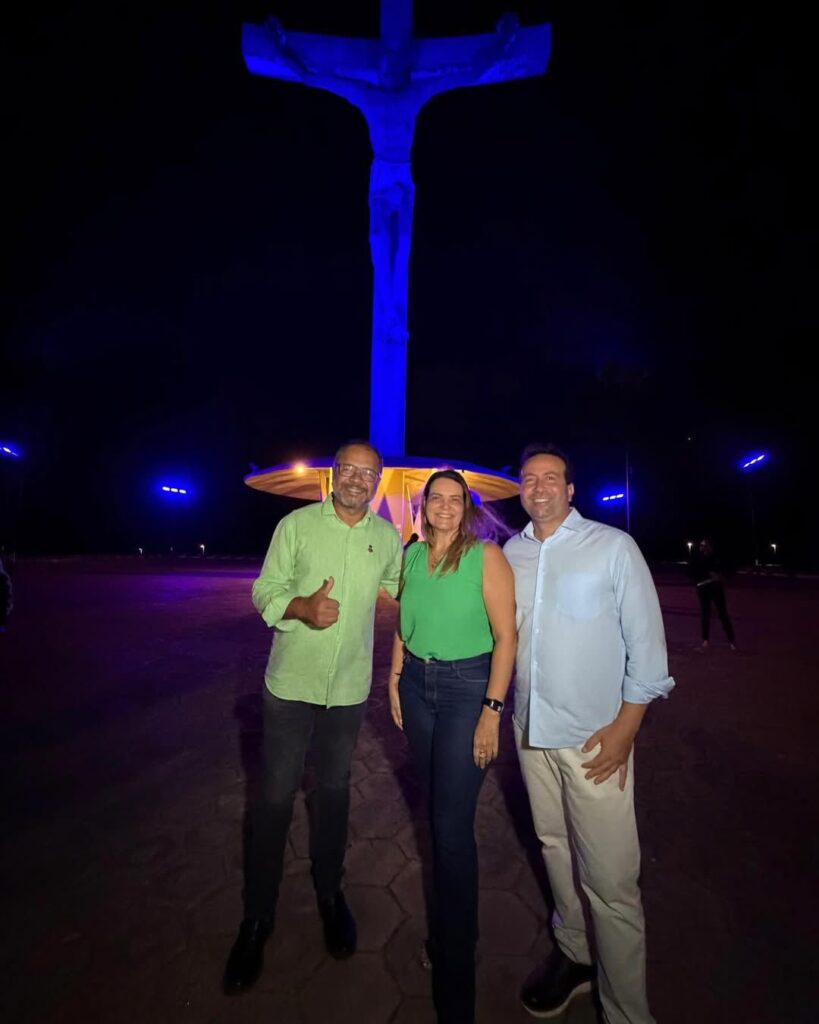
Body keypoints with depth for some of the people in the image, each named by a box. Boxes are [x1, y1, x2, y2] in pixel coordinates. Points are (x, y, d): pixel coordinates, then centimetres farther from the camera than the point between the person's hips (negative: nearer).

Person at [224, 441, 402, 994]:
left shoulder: (388, 537, 0)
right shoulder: (297, 525, -7)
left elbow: (403, 588, 16)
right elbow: (265, 590, -7)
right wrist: (301, 606, -26)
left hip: (350, 686, 3)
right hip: (292, 680, -2)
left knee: (335, 789, 20)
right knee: (277, 795, 8)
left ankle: (330, 892, 44)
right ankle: (258, 916, 32)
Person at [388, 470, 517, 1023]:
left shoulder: (486, 556, -14)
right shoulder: (412, 553, 2)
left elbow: (506, 635, -14)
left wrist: (492, 711, -16)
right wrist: (395, 676, 8)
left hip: (468, 687, -5)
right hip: (417, 683, 5)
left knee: (453, 824, 0)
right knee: (438, 809, 19)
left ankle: (455, 964, 23)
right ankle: (448, 920, 43)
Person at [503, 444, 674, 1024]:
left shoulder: (614, 547, -9)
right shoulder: (511, 553, 4)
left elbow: (646, 640, -8)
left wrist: (625, 727, -10)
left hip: (595, 735, -4)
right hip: (531, 728, 5)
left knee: (610, 879, 1)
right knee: (554, 846, 20)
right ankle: (573, 956, 42)